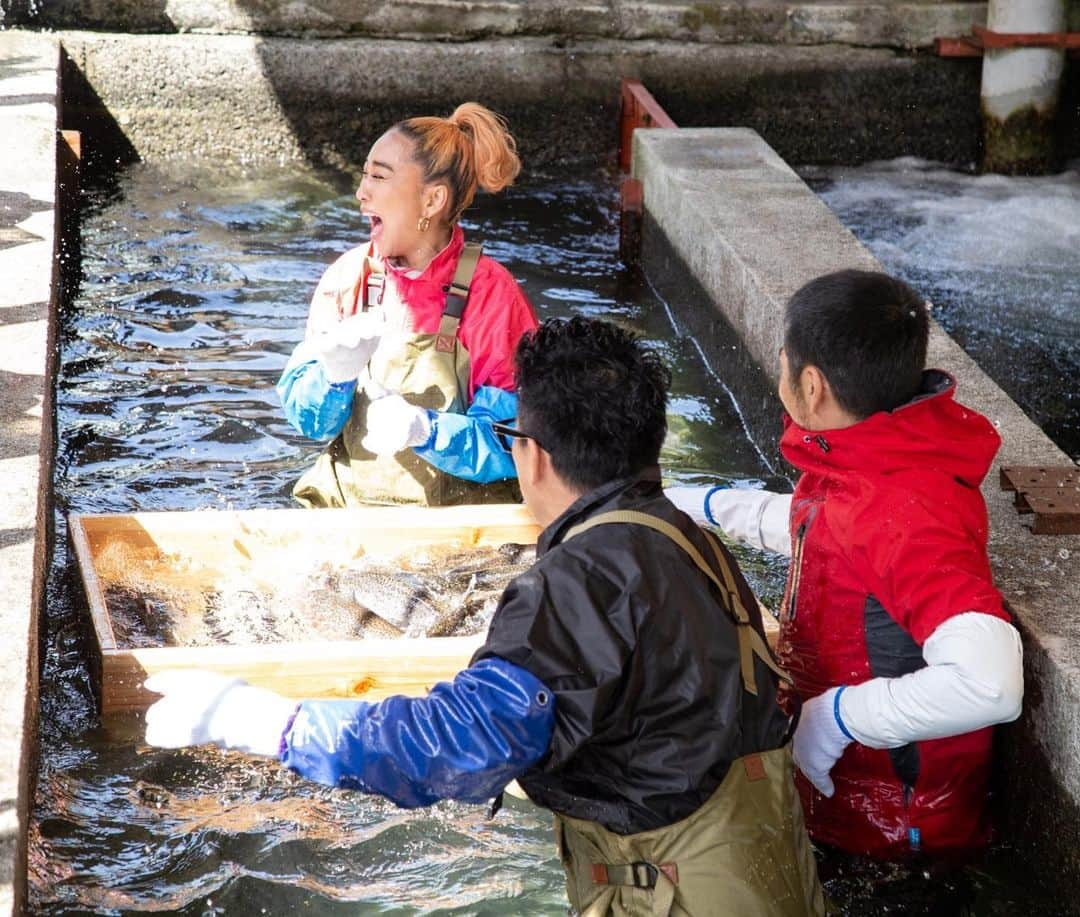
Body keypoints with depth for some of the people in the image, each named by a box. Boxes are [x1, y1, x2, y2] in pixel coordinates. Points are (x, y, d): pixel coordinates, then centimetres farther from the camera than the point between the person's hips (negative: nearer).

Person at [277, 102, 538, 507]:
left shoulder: (489, 291, -7)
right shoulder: (348, 275, 3)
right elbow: (306, 419, 4)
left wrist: (426, 430, -26)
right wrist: (335, 377, -17)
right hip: (345, 508, 3)